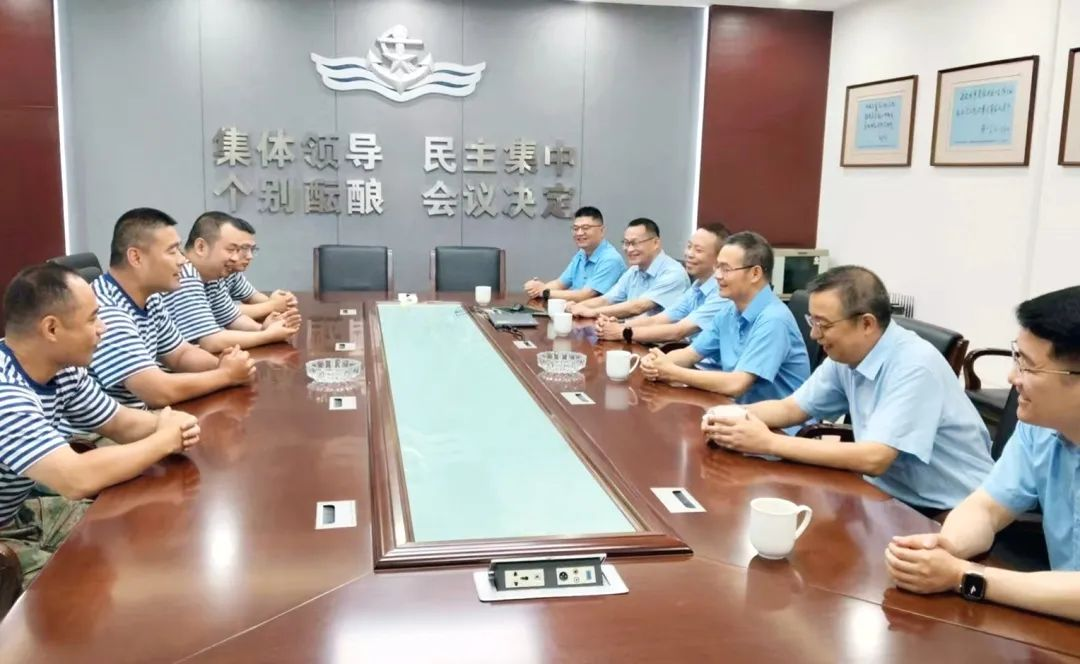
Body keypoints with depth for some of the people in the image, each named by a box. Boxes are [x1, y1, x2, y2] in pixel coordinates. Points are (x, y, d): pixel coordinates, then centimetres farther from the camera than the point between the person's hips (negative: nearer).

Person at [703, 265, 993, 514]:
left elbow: (873, 458, -32)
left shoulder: (914, 366, -24)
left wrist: (769, 443, -29)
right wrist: (734, 417, -10)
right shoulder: (846, 356, -1)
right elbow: (792, 408, 10)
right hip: (892, 496, 7)